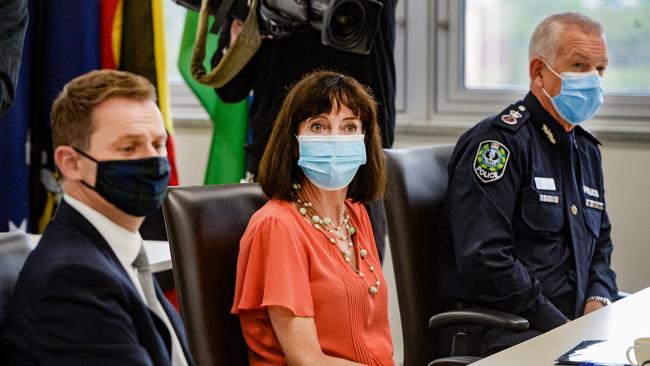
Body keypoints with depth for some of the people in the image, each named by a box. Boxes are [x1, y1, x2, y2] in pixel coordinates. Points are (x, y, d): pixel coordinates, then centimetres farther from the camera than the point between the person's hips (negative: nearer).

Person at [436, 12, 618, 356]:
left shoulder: (587, 150, 20)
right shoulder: (499, 141, -8)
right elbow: (483, 260, -18)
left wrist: (598, 300, 6)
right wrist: (561, 327, -15)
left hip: (574, 322, 8)